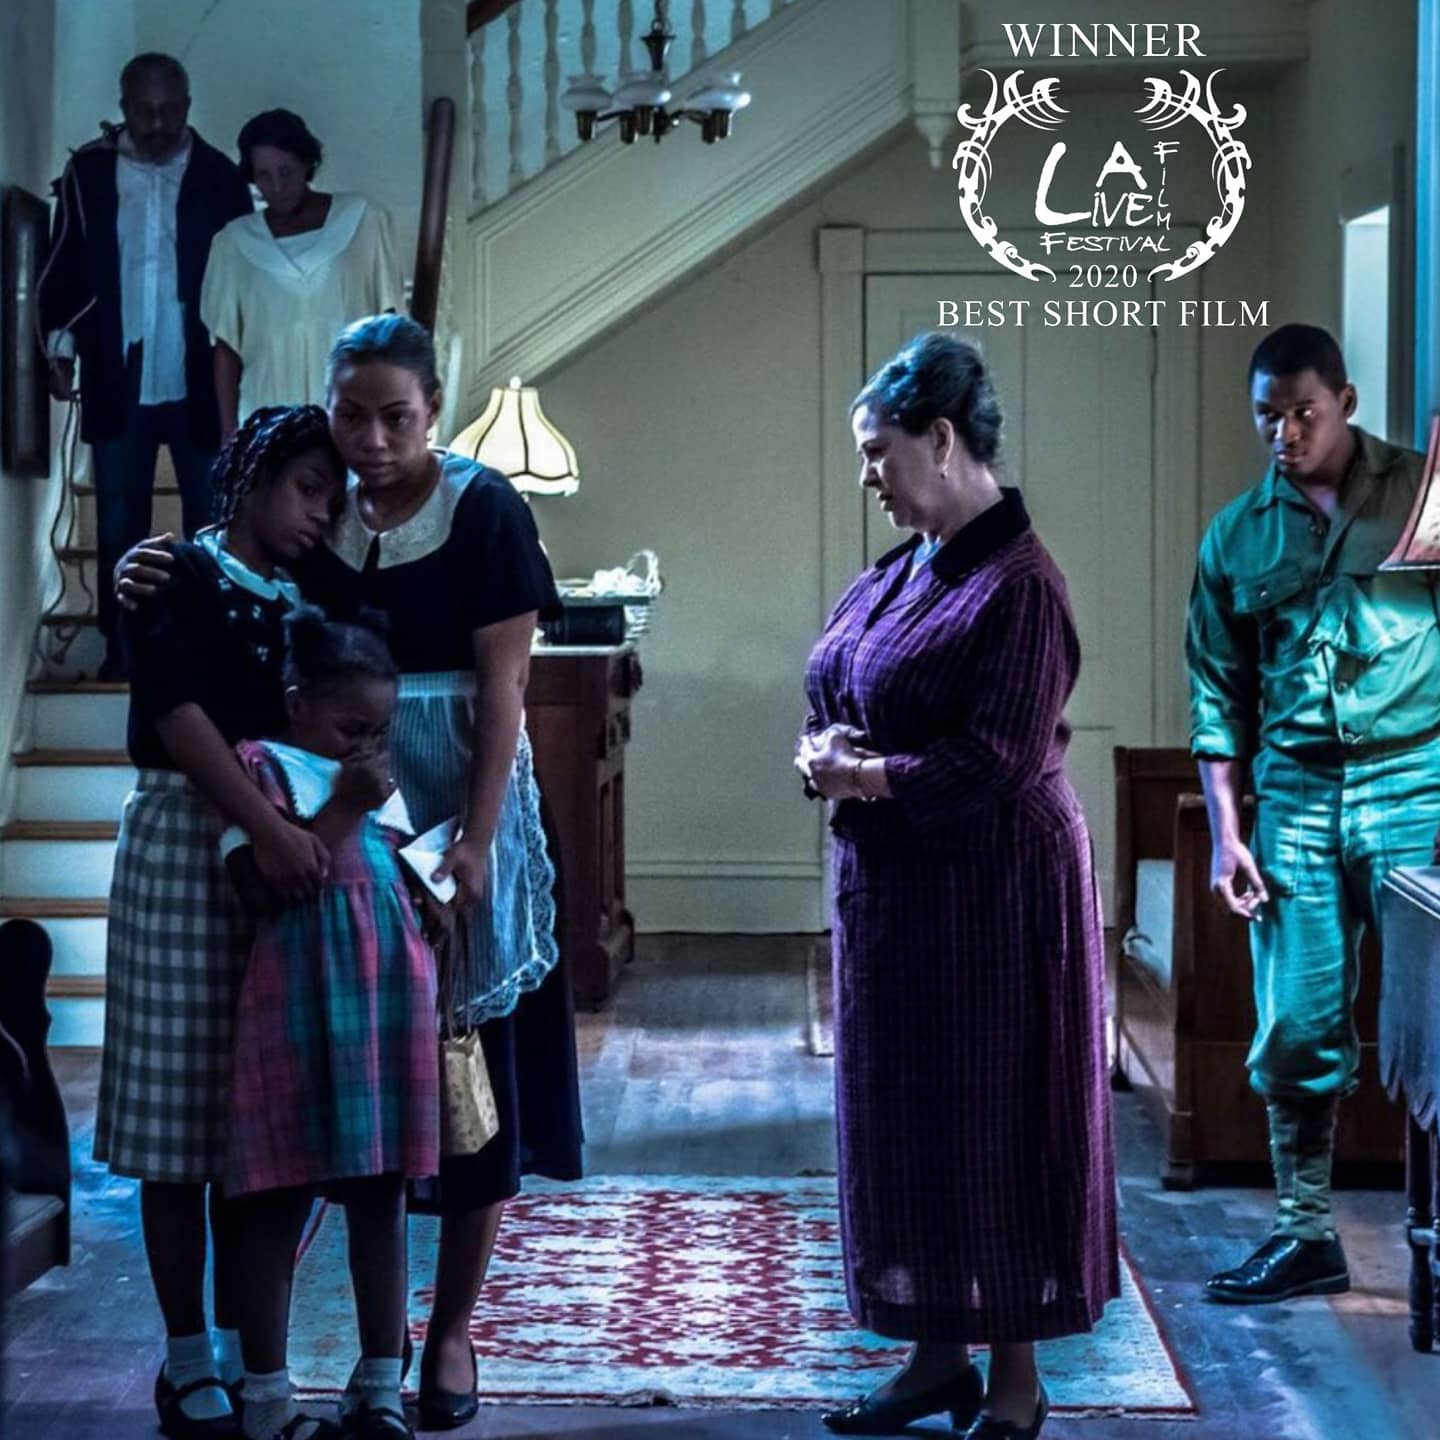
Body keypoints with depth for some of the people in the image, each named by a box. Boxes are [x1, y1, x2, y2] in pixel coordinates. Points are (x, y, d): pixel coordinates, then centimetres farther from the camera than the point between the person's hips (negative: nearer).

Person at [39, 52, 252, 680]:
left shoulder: (220, 177, -2)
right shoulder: (89, 171, 0)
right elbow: (65, 266, 4)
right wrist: (62, 347, -3)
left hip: (199, 383, -1)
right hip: (117, 382, 1)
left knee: (211, 521, 8)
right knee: (118, 525, 9)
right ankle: (121, 647, 18)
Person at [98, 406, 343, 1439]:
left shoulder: (301, 600, 16)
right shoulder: (180, 575, -2)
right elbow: (178, 712, -16)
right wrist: (266, 824, -26)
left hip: (290, 846, 6)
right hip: (187, 841, -5)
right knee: (181, 1116, -1)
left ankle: (239, 1345, 16)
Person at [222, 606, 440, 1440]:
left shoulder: (381, 779, 17)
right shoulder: (261, 769, -2)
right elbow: (262, 883, -13)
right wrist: (342, 809, -14)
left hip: (389, 996, 5)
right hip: (300, 997, -5)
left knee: (381, 1193, 8)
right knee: (279, 1199, 3)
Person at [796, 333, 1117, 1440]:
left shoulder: (1017, 584, -15)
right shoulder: (902, 571, 11)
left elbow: (993, 761, -20)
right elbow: (835, 699, 15)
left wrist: (867, 777, -13)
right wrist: (826, 754, -7)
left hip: (990, 892, -8)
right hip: (890, 885, 9)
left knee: (995, 1122, 1)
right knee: (901, 1117, 12)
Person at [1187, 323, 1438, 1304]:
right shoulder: (1236, 537, 10)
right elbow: (1219, 697, 12)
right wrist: (1225, 831, 5)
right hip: (1293, 793, 3)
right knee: (1296, 1031, 5)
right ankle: (1307, 1236, 17)